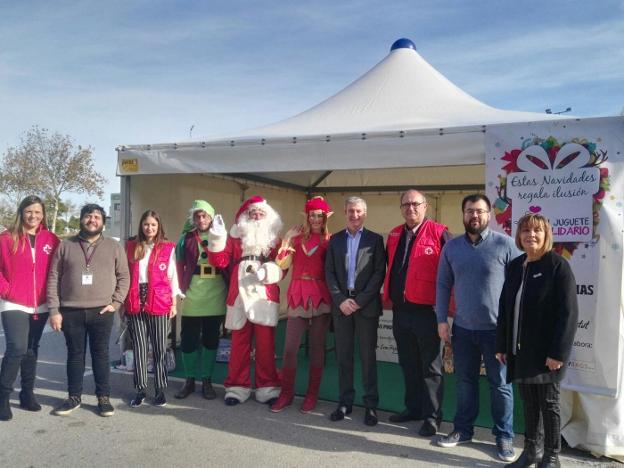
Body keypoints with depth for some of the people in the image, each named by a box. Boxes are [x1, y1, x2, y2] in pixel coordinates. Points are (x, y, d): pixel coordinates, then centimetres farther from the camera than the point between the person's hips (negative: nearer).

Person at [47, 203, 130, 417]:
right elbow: (53, 278, 4)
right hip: (71, 311, 1)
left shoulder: (114, 246, 5)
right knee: (75, 354, 10)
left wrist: (115, 303, -6)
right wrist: (54, 310, -3)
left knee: (101, 354, 6)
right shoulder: (66, 245, 6)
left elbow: (124, 277, 5)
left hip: (101, 311, -1)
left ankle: (103, 397, 16)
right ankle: (74, 397, 24)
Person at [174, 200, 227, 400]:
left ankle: (207, 380, 21)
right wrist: (182, 288, -3)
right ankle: (189, 380, 21)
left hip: (215, 298, 0)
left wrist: (228, 290, -2)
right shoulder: (186, 239, 5)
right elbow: (180, 265, 6)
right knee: (188, 340, 5)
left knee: (211, 340, 9)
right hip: (192, 298, 0)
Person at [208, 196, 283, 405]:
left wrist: (267, 271, -17)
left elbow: (282, 267, 1)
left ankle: (267, 388, 10)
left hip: (265, 297, 0)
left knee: (266, 344, 1)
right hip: (240, 296, 1)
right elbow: (220, 261, 2)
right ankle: (237, 387, 15)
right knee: (239, 343, 5)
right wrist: (218, 237, -8)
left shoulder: (275, 238, 11)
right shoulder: (236, 236, 12)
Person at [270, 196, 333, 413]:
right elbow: (283, 265, 2)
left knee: (316, 347, 6)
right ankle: (286, 393, 15)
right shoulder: (297, 236, 7)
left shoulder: (329, 241, 4)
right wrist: (286, 243, -10)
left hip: (320, 296, -1)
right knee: (290, 347, 0)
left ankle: (312, 395, 17)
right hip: (298, 294, 1)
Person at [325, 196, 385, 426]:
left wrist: (360, 301, -12)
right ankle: (345, 402, 19)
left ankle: (371, 405, 13)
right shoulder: (335, 239, 10)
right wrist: (340, 300, -8)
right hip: (341, 305, 3)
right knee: (343, 356, 8)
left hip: (366, 305, -2)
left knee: (368, 356, 4)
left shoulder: (375, 239, 3)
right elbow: (329, 272, 4)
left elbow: (379, 273, -5)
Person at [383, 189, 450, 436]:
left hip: (427, 311, -6)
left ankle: (432, 416, 17)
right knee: (408, 364, 17)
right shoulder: (394, 235, 10)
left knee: (430, 366, 6)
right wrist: (389, 294, 17)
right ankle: (413, 407, 32)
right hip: (400, 310, 6)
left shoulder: (438, 233, -10)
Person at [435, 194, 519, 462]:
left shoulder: (504, 244, -7)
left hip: (497, 328, -3)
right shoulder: (451, 247, 3)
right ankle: (463, 429, 30)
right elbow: (443, 285, 6)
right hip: (463, 327, 3)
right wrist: (442, 320, 2)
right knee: (465, 381, 15)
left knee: (500, 384, 7)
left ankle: (504, 436, 24)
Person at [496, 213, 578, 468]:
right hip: (520, 349, 5)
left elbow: (568, 311, -14)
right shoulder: (514, 266, 8)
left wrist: (558, 352, -18)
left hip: (546, 351, -5)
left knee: (548, 402, 7)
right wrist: (501, 345, 9)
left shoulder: (558, 265, -10)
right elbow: (505, 307, 11)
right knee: (528, 402, 14)